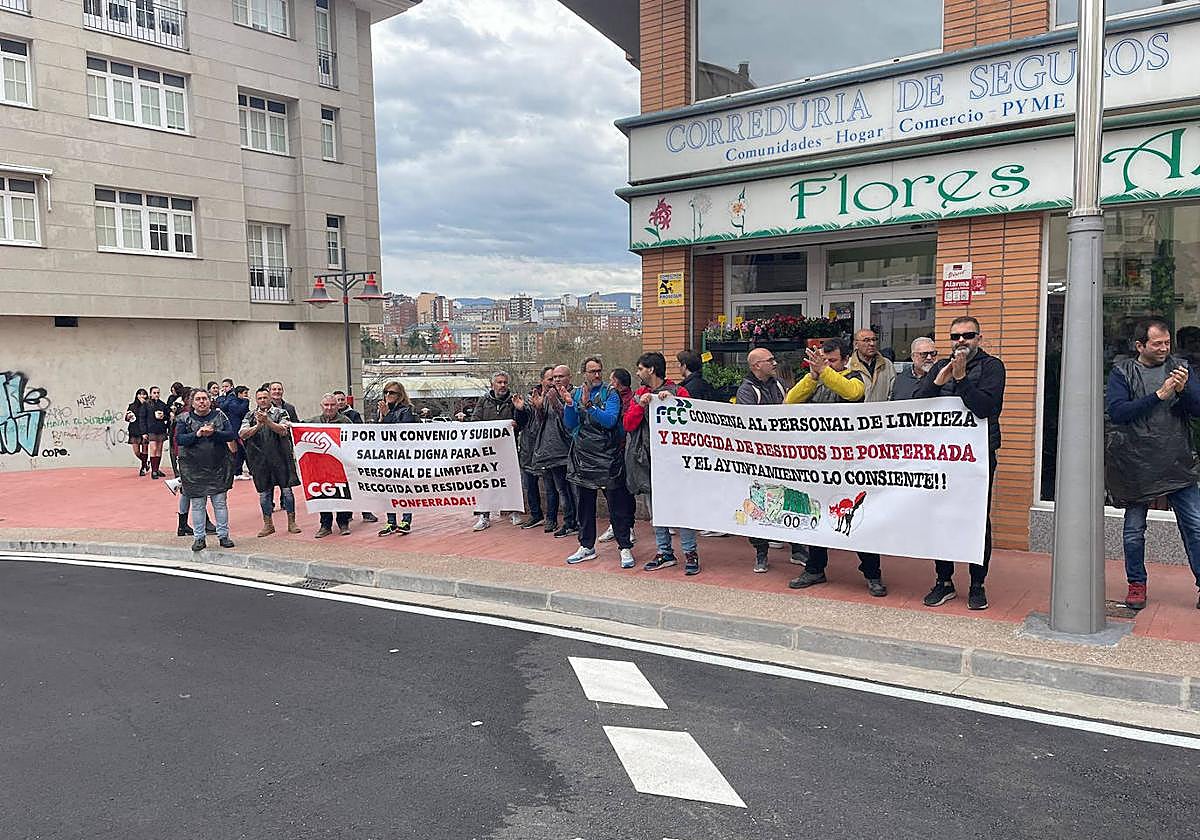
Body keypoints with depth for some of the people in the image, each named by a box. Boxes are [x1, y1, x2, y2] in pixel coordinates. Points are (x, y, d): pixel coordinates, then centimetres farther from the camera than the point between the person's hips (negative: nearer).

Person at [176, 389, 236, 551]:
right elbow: (179, 439, -7)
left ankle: (223, 535, 14)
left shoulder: (219, 416, 5)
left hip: (218, 467, 1)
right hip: (193, 469, 0)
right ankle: (199, 538, 13)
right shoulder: (184, 419, 3)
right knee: (197, 505, 4)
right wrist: (197, 434, -20)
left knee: (220, 503, 4)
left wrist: (213, 433, -18)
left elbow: (231, 435, -4)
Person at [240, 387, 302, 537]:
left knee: (287, 489, 0)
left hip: (280, 457, -2)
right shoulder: (250, 416, 10)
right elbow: (242, 435, -3)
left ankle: (291, 522, 10)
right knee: (264, 492, 7)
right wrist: (257, 426, -18)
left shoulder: (280, 413, 4)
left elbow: (283, 431, -12)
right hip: (259, 460, 2)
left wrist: (267, 421, -24)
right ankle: (268, 524, 18)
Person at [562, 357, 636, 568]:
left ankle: (625, 547, 6)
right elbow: (570, 425, 5)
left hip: (607, 457, -4)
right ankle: (586, 546, 23)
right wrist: (569, 404, -11)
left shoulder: (610, 394, -2)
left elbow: (610, 420, -17)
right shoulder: (575, 394, 9)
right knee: (584, 504, 12)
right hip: (582, 456, 4)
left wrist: (588, 405, -25)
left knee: (617, 505, -1)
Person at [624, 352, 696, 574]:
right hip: (647, 459, 5)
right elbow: (628, 424, 5)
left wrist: (671, 400, -18)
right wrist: (641, 405, -9)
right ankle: (664, 552, 18)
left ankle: (690, 552, 2)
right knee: (655, 508, 9)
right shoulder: (639, 395, 14)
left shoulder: (678, 391, 0)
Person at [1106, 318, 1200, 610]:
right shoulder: (1122, 372, 0)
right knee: (1134, 529, 7)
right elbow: (1116, 411, -14)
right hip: (1135, 463, -2)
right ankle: (1137, 584, 22)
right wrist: (1159, 395, -18)